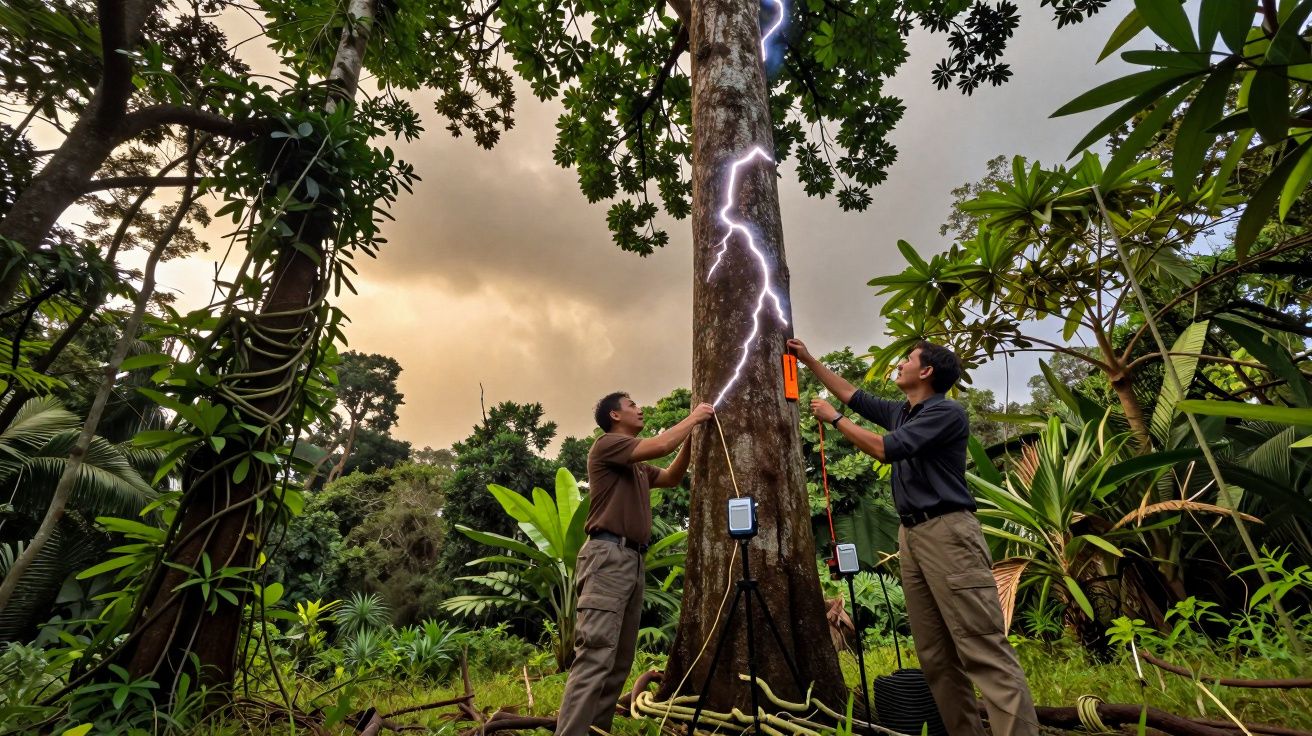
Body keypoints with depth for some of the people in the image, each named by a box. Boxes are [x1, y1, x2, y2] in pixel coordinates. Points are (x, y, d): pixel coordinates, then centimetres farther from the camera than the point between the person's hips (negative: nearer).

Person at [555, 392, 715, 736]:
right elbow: (660, 445, -15)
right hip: (608, 556, -9)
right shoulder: (606, 444, -3)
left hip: (633, 559, 9)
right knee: (596, 657, -15)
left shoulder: (638, 465, 24)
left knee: (620, 661, 8)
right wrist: (693, 418, 0)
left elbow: (671, 477, 30)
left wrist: (691, 435, 21)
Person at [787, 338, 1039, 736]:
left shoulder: (947, 412, -9)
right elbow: (853, 395, 29)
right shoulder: (899, 412, 17)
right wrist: (809, 360, 32)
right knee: (935, 654, 8)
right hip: (910, 535, 8)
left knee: (985, 650, -8)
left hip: (948, 532, -8)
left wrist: (833, 418, -6)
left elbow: (885, 449, -17)